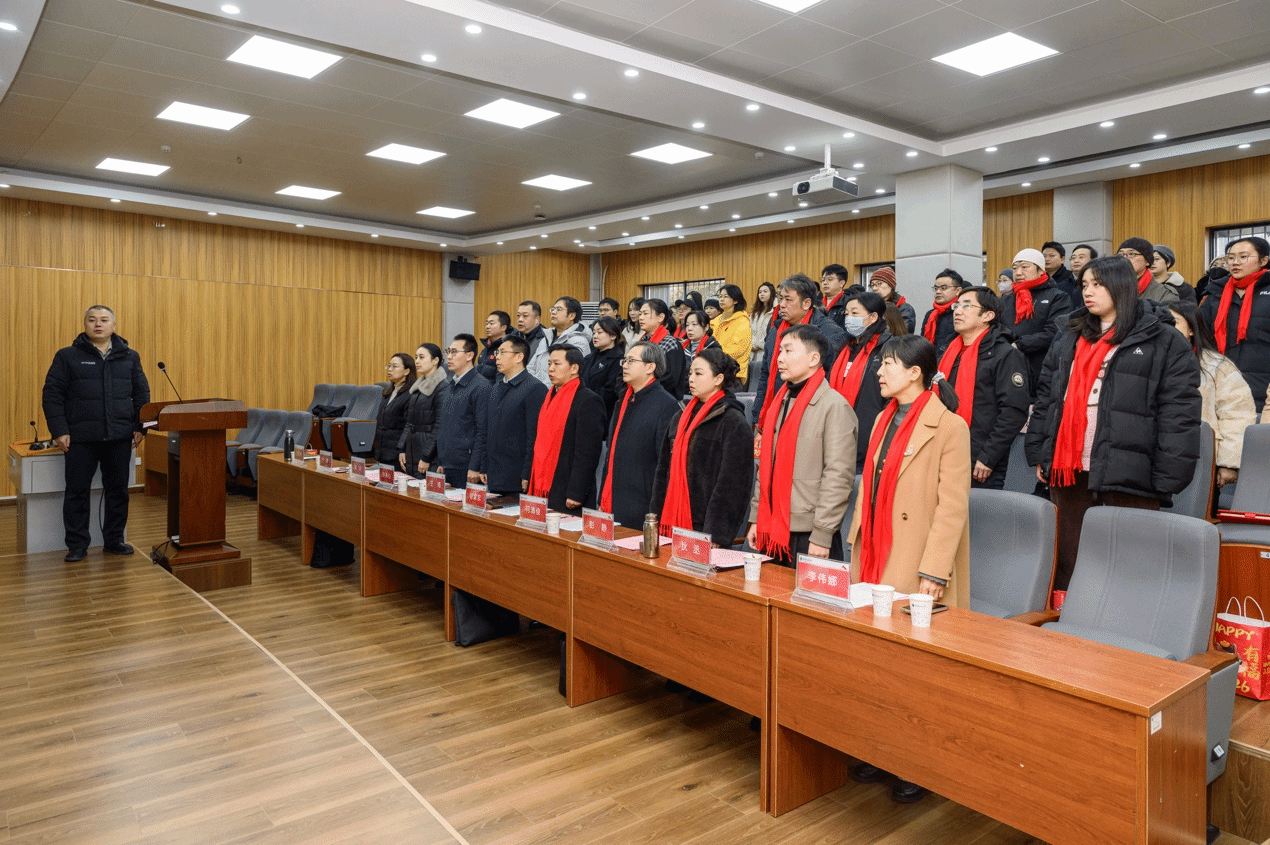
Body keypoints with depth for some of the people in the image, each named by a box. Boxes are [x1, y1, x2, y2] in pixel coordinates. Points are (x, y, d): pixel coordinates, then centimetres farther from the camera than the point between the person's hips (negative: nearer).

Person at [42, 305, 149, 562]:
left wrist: (139, 427, 2)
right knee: (77, 491, 4)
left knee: (118, 490, 7)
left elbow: (141, 394, 10)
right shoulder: (67, 356, 2)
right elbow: (52, 394, 0)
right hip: (81, 438, -2)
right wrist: (59, 430, -8)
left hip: (120, 437, 2)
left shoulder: (130, 357, 10)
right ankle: (77, 545, 14)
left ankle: (114, 540, 19)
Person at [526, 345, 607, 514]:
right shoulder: (550, 397, 15)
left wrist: (576, 494, -19)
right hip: (542, 492, 8)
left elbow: (588, 453, -16)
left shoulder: (589, 401, -11)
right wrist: (532, 486, 14)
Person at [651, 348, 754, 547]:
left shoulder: (734, 422, -7)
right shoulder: (680, 418, 14)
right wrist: (656, 520, 9)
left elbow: (730, 483, -13)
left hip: (704, 526, -6)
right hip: (673, 523, 6)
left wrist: (716, 536, -17)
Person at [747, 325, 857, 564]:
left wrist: (822, 536, -17)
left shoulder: (835, 406, -11)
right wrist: (756, 518, 14)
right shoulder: (780, 402, 14)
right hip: (772, 532, 7)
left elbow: (839, 476, -15)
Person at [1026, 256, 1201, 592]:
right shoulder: (1069, 339, 16)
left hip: (1126, 473, -5)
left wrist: (1166, 481, -12)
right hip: (1068, 470, 5)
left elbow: (1179, 416, -6)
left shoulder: (1164, 342, 0)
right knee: (1068, 564, 11)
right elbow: (1046, 398, 17)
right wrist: (1039, 454, 10)